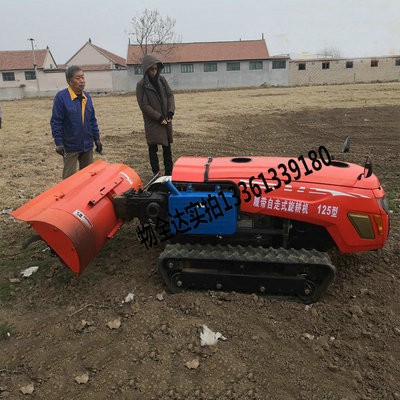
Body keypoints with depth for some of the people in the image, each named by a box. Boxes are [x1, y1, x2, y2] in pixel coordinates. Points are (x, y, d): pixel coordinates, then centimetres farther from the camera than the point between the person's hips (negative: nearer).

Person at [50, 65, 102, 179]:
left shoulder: (87, 96, 7)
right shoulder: (61, 97, -11)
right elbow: (55, 122, -10)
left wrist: (97, 139, 11)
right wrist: (59, 143, -14)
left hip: (87, 145, 5)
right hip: (70, 147, -5)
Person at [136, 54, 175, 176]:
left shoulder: (162, 80, 6)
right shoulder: (141, 85, -6)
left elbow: (170, 95, 7)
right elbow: (144, 105, -10)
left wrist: (170, 112, -8)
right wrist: (159, 117, -14)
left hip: (166, 120, 4)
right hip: (152, 122, -4)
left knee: (167, 146, 9)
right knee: (153, 147, 2)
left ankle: (169, 172, 19)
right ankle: (156, 172, 11)